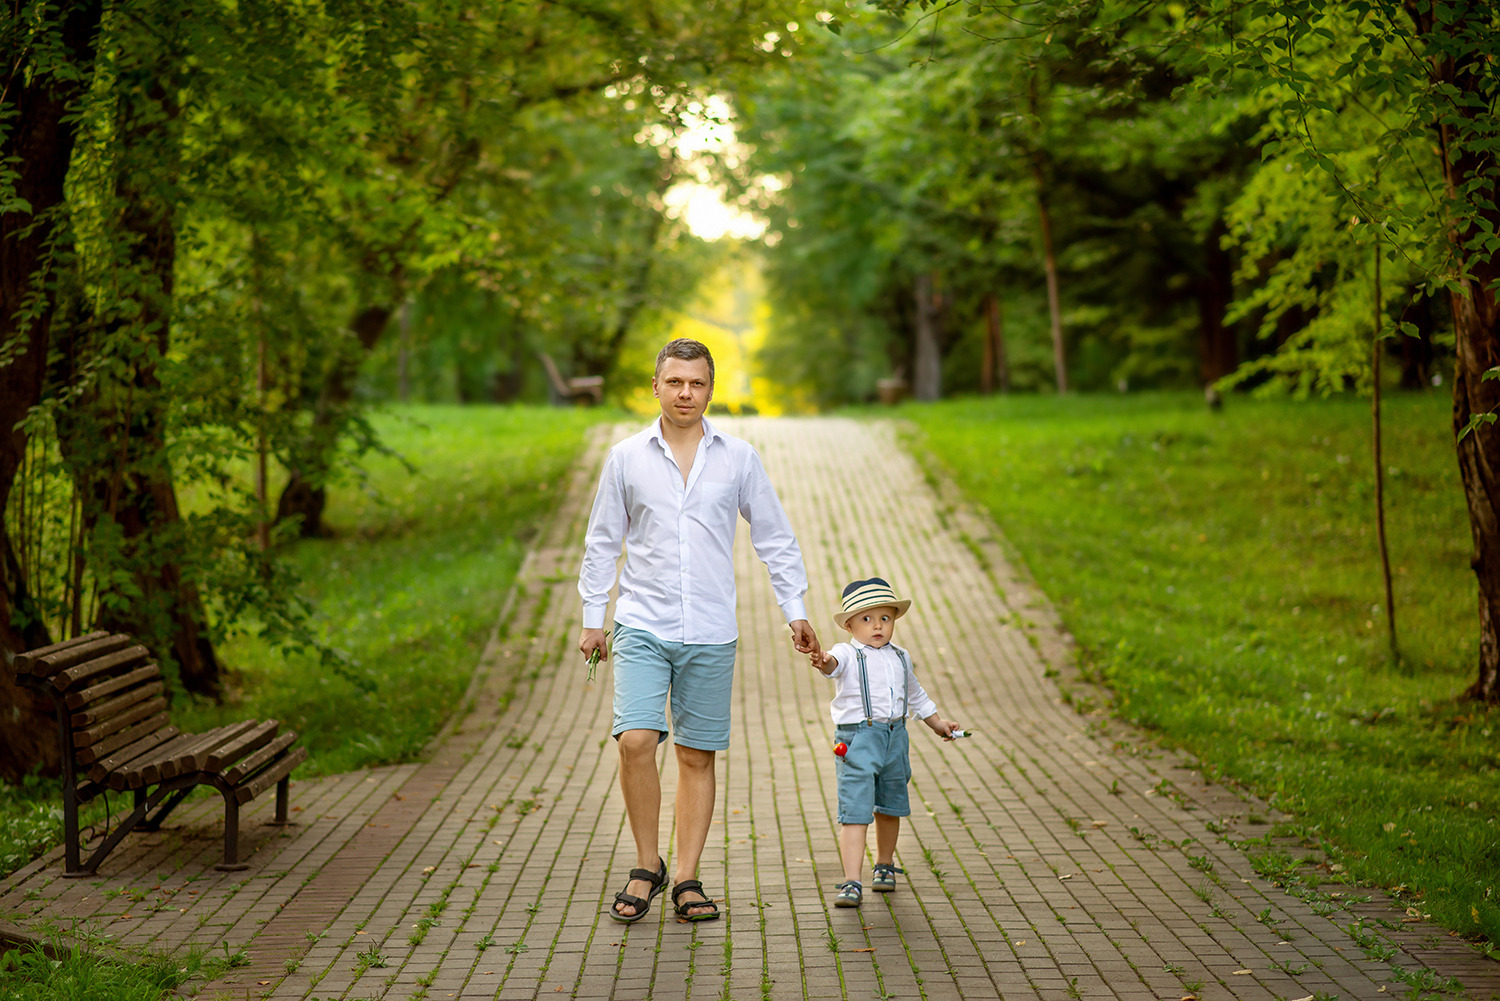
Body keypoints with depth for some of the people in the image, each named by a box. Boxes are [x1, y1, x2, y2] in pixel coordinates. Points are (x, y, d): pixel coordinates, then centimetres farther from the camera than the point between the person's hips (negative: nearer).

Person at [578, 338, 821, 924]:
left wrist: (795, 611, 4)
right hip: (641, 627, -1)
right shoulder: (626, 458, 4)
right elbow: (602, 543, 11)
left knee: (697, 756, 4)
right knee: (635, 740, -16)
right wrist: (592, 619, 10)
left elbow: (775, 538, 10)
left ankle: (686, 879, 14)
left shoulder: (738, 459, 4)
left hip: (710, 634, 1)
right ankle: (647, 866, 2)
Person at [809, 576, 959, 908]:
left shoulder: (900, 658, 13)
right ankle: (851, 883, -13)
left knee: (889, 808, 18)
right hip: (857, 740, -6)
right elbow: (835, 663, -31)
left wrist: (937, 722, 30)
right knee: (855, 813, -12)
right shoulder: (847, 654, -6)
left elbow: (915, 695, 29)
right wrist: (824, 661, -54)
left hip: (894, 738, 6)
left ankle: (885, 865, 40)